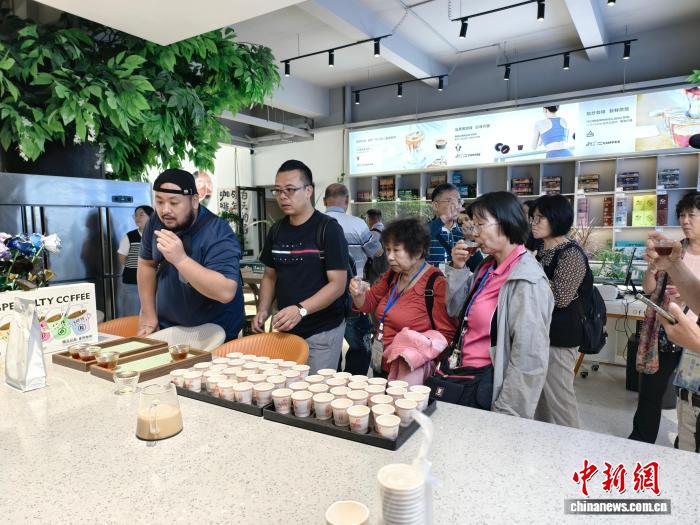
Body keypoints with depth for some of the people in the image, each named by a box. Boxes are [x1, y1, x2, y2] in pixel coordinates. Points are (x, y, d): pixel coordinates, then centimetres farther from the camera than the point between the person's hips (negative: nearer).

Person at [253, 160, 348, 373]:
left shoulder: (328, 228, -12)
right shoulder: (276, 230, 6)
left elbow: (338, 284, -16)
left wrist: (301, 310, -28)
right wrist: (263, 309, -2)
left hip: (322, 331, -5)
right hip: (284, 328, 5)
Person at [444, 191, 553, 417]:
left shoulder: (526, 280, -21)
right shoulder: (489, 266, 5)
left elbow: (529, 358, -21)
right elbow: (457, 311, 12)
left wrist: (505, 413, -16)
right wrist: (458, 269, -1)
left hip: (486, 387, -7)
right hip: (460, 373, 8)